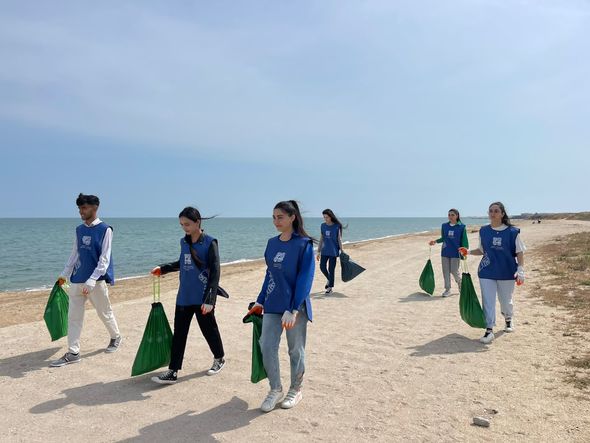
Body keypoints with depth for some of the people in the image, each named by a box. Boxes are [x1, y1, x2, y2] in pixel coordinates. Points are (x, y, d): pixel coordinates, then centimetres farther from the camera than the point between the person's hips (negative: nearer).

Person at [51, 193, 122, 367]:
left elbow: (104, 259, -15)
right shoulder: (79, 230, 8)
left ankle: (116, 337, 33)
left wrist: (91, 281, -22)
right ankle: (73, 353, 11)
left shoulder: (105, 230, -11)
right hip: (77, 280, 6)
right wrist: (64, 274, 13)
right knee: (74, 316, 4)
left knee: (105, 313, 10)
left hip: (97, 280, -6)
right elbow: (75, 254, 17)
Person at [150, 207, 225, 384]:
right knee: (179, 334, 6)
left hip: (202, 298, -5)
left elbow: (215, 272, -16)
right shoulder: (184, 241, 7)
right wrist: (163, 268, 17)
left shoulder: (209, 243, -12)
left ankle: (220, 358, 34)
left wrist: (210, 299, -22)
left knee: (209, 330, 10)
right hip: (183, 296, 6)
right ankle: (172, 372, 12)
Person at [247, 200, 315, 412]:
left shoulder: (304, 244, -11)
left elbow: (305, 279, -15)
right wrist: (260, 301, 14)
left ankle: (296, 390, 30)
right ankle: (275, 390, 21)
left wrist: (293, 310, -21)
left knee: (296, 350, 9)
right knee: (267, 346, 2)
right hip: (272, 305, 5)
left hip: (295, 307, -5)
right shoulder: (272, 243, 7)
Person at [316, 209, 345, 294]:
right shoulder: (323, 226, 5)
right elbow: (321, 239, 10)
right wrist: (318, 252, 10)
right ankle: (329, 279, 31)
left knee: (331, 269, 1)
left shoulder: (337, 226, -7)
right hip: (324, 251, 4)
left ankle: (330, 287, 13)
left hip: (333, 251, -4)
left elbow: (339, 239, -3)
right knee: (322, 267, 2)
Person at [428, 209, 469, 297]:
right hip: (445, 252, 4)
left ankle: (460, 284, 28)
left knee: (454, 271, -2)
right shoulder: (444, 226, 6)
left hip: (455, 253, -4)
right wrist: (435, 241, -1)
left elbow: (464, 241, -2)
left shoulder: (462, 227, -4)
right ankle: (447, 289, 16)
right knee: (446, 271, 5)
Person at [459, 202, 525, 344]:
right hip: (487, 272, 2)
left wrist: (520, 270, -13)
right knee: (488, 301, -3)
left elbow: (519, 252, -4)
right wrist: (468, 252, -3)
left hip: (507, 272, -1)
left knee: (506, 300, 15)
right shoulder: (484, 231, 3)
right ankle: (489, 330, 1)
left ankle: (509, 319, 44)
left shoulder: (512, 231, -6)